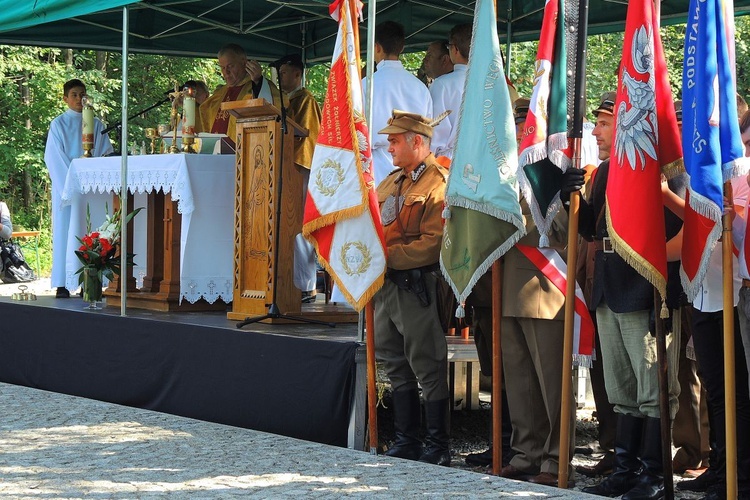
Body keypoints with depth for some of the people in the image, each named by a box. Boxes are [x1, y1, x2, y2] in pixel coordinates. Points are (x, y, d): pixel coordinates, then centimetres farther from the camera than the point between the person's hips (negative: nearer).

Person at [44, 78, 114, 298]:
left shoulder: (96, 124, 12)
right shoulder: (58, 124, 5)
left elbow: (107, 154, 9)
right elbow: (54, 158, -2)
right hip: (65, 186, -2)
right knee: (65, 229, -4)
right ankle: (62, 284, -5)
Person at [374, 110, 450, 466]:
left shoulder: (438, 185, -11)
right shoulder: (391, 183, 16)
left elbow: (433, 245, -19)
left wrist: (387, 257, -20)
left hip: (417, 286, -9)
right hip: (387, 286, 9)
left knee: (427, 368, -2)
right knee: (397, 367, 14)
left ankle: (438, 447, 6)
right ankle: (406, 442, 23)